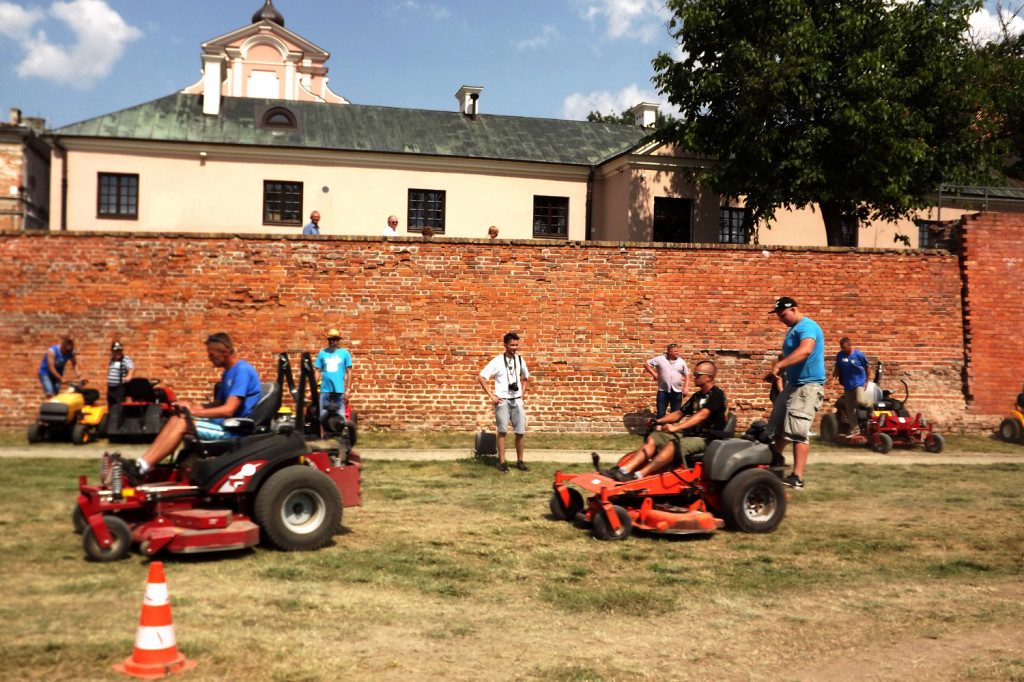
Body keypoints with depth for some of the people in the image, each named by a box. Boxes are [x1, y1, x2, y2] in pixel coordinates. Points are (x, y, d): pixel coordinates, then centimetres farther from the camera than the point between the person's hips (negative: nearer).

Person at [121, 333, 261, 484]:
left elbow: (228, 410, -21)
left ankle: (142, 467, -13)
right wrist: (191, 407, 2)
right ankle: (142, 463, -10)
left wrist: (194, 411, -14)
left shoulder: (243, 371, -15)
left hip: (234, 430, -9)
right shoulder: (228, 372, 17)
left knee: (182, 424, -18)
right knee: (176, 419, -2)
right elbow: (218, 404, 19)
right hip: (225, 424, 10)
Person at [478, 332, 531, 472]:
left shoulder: (520, 360, 7)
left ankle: (520, 462, 13)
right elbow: (481, 378, -6)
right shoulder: (497, 361, -6)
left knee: (520, 432, 2)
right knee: (502, 432, -1)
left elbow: (525, 378, 24)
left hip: (517, 400, 4)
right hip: (502, 401, -4)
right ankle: (502, 462, 5)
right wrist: (491, 395, -8)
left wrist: (522, 394, 12)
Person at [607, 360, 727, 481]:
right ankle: (624, 469, -25)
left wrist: (676, 427, -35)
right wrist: (658, 421, 1)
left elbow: (702, 415, -24)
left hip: (706, 439, -8)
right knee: (653, 438, -9)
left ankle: (636, 476, -43)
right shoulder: (697, 396, 19)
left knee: (673, 445, -33)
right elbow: (679, 413, 20)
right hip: (691, 434, 8)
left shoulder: (717, 394, -9)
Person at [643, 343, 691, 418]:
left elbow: (687, 375, 9)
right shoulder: (660, 359, 0)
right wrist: (654, 374, -1)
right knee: (660, 414, 1)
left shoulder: (682, 362, 5)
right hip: (663, 391, -2)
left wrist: (686, 387, -3)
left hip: (677, 392, 2)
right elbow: (646, 364, 6)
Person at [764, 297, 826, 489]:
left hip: (808, 386, -11)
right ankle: (775, 461, 33)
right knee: (777, 424, 17)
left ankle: (797, 478, -14)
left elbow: (805, 350, -35)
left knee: (798, 432, -15)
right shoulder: (793, 329, 18)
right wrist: (776, 370, 8)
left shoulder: (807, 327, -15)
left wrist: (778, 365, -40)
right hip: (793, 384, 11)